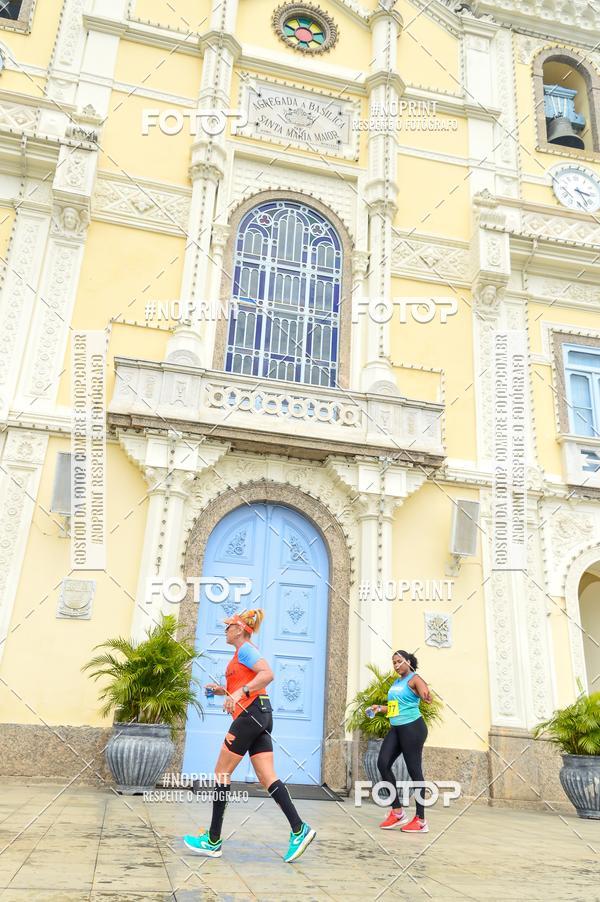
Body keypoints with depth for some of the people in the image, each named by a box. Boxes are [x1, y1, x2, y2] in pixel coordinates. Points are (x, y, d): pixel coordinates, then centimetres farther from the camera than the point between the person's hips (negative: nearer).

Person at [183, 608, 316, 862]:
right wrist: (223, 691, 16)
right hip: (260, 716, 10)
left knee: (221, 773, -1)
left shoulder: (245, 649, -5)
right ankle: (299, 829, -8)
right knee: (267, 777, 2)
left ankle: (213, 841, 6)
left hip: (251, 714, -10)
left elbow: (268, 674, -22)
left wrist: (239, 692, -29)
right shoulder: (244, 654, 25)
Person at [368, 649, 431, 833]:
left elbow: (426, 696, -24)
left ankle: (421, 820, 3)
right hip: (395, 729, 8)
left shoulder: (414, 679, -6)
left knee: (414, 771, -5)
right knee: (383, 763, -2)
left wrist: (427, 697, -47)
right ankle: (397, 812, 7)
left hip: (412, 728, -8)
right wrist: (380, 708, 11)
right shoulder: (396, 683, 17)